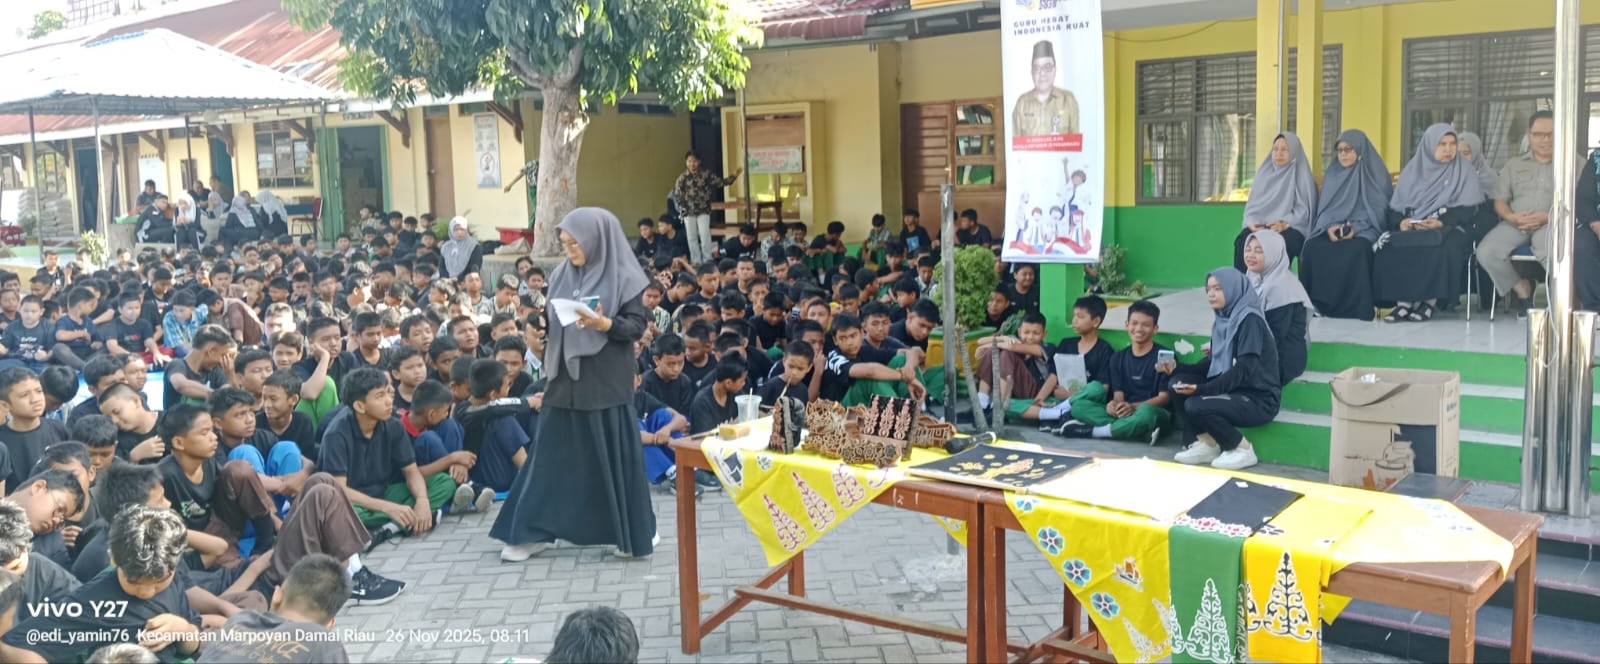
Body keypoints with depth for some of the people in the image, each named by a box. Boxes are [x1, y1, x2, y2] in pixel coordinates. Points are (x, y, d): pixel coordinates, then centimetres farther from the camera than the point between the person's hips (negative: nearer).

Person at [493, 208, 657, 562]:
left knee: (613, 456, 2)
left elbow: (638, 326, -11)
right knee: (552, 456, 7)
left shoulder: (622, 276, -7)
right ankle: (533, 532, 14)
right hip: (566, 379, 5)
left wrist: (603, 324, -26)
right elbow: (550, 319, 17)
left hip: (606, 383, -5)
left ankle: (634, 532, 17)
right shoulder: (561, 275, 9)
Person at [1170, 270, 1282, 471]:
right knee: (1178, 382, -6)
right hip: (1234, 390, 8)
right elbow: (1213, 364, 12)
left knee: (1195, 405, -26)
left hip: (1258, 400, -8)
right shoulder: (1223, 319, 9)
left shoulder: (1250, 320, -15)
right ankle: (1205, 443, 0)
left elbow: (1243, 370, -23)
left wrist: (1202, 389, -28)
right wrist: (1178, 368, -2)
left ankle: (1242, 450, -5)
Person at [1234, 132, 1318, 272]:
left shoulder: (1302, 176, 7)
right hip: (1260, 226, 4)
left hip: (1291, 228, -4)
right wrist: (1251, 222, -8)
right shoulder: (1264, 173, 20)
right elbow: (1252, 204, 14)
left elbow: (1304, 211, -3)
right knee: (1242, 241, -30)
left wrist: (1284, 224, -20)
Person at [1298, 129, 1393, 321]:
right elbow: (1324, 208, 11)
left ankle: (1355, 306, -31)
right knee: (1312, 247, -29)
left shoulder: (1376, 175, 6)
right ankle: (1317, 303, -25)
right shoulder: (1332, 174, 17)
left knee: (1356, 250, -38)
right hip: (1331, 231, 4)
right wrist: (1329, 227, -12)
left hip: (1364, 232, -3)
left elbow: (1380, 209, -2)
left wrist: (1356, 228, -19)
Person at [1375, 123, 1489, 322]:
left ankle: (1429, 301, -26)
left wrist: (1442, 221, -19)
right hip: (1410, 228, 2)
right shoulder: (1412, 169, 15)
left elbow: (1468, 209, -2)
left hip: (1447, 229, -2)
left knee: (1441, 247, -37)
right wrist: (1401, 221, -14)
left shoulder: (1464, 171, 9)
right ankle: (1403, 301, -30)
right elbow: (1395, 205, 9)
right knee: (1387, 244, -29)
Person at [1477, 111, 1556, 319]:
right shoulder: (1514, 165, 22)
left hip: (1550, 223, -3)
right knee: (1486, 252, -28)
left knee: (1555, 255, -39)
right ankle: (1521, 289, -4)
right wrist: (1511, 216, -10)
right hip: (1514, 224, 3)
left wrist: (1548, 216, -16)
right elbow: (1499, 201, 14)